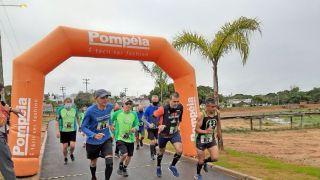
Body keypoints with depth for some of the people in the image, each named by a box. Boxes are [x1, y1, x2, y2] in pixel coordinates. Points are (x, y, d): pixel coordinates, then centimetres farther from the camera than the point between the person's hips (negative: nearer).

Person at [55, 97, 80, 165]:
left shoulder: (74, 109, -1)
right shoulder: (60, 110, -5)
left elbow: (77, 118, 13)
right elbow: (57, 121, -3)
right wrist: (57, 131, -9)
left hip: (73, 130, 0)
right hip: (63, 131, 0)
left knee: (72, 145, -9)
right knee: (65, 146, 5)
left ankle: (71, 154, 25)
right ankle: (65, 159, 29)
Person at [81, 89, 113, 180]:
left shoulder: (109, 106, -11)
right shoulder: (90, 110, -25)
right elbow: (83, 127, -18)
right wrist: (94, 135, -33)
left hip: (106, 139, 2)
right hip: (93, 142, -2)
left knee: (110, 163, -14)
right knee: (93, 162, 21)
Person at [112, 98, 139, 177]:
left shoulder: (134, 114, -2)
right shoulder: (117, 113, -8)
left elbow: (137, 125, 0)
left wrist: (135, 128, -23)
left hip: (130, 138, 4)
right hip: (120, 138, -4)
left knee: (129, 156, 15)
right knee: (124, 154, -22)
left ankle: (124, 168, 45)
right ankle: (120, 165, 12)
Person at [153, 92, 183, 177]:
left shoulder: (180, 107, -14)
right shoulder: (163, 109, -27)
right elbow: (153, 117, -17)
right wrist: (159, 125, -30)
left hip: (175, 133, 2)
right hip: (163, 134, -2)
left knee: (179, 151, -15)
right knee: (161, 152, 17)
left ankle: (172, 166, 13)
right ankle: (158, 167, 46)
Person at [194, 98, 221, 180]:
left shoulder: (217, 112, -11)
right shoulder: (202, 115, -26)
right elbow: (197, 129, -23)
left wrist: (219, 131, 22)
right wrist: (205, 131, -40)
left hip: (211, 138, 4)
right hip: (201, 139, -4)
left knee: (215, 158, -4)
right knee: (201, 160, 8)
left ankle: (205, 162, 30)